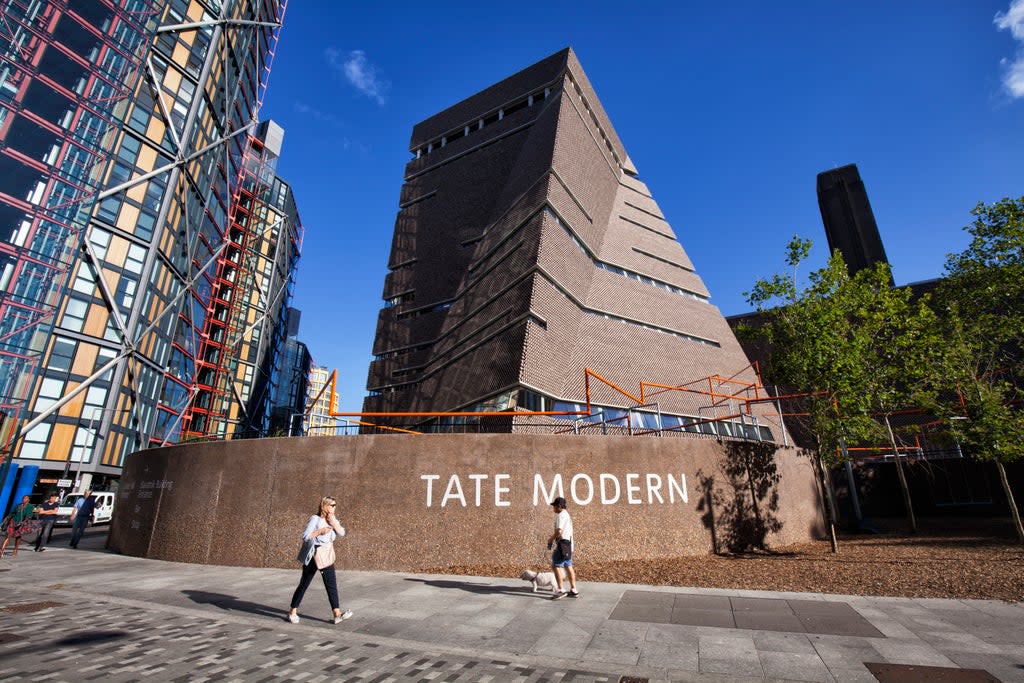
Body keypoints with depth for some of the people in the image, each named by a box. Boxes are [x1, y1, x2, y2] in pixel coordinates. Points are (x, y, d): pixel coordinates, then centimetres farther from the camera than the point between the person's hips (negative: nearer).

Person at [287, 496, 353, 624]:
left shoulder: (333, 520, 6)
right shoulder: (315, 519, -14)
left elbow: (342, 533, -4)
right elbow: (305, 536, -19)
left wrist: (334, 522, -15)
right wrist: (320, 531, -28)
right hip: (313, 556, -6)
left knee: (331, 584, 1)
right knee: (304, 584, 8)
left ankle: (337, 614, -1)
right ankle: (292, 612, 26)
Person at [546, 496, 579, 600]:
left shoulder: (561, 515, -14)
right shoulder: (566, 515, 17)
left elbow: (559, 531, -22)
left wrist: (551, 539, -9)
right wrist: (554, 537, 15)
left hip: (563, 544, -10)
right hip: (568, 544, 10)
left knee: (556, 566, -6)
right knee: (568, 566, 12)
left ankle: (561, 590, -5)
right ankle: (573, 590, 16)